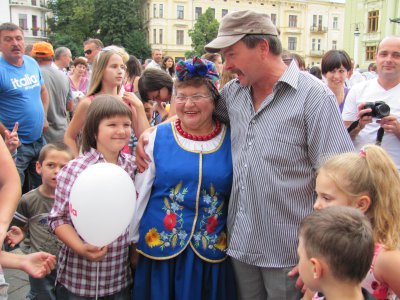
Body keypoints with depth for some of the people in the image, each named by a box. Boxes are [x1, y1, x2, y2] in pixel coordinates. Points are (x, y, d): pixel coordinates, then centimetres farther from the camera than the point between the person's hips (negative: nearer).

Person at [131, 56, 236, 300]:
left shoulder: (231, 140, -4)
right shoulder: (158, 136, -5)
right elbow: (140, 193, 1)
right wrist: (132, 240, 6)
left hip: (212, 251, 1)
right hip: (160, 247, 0)